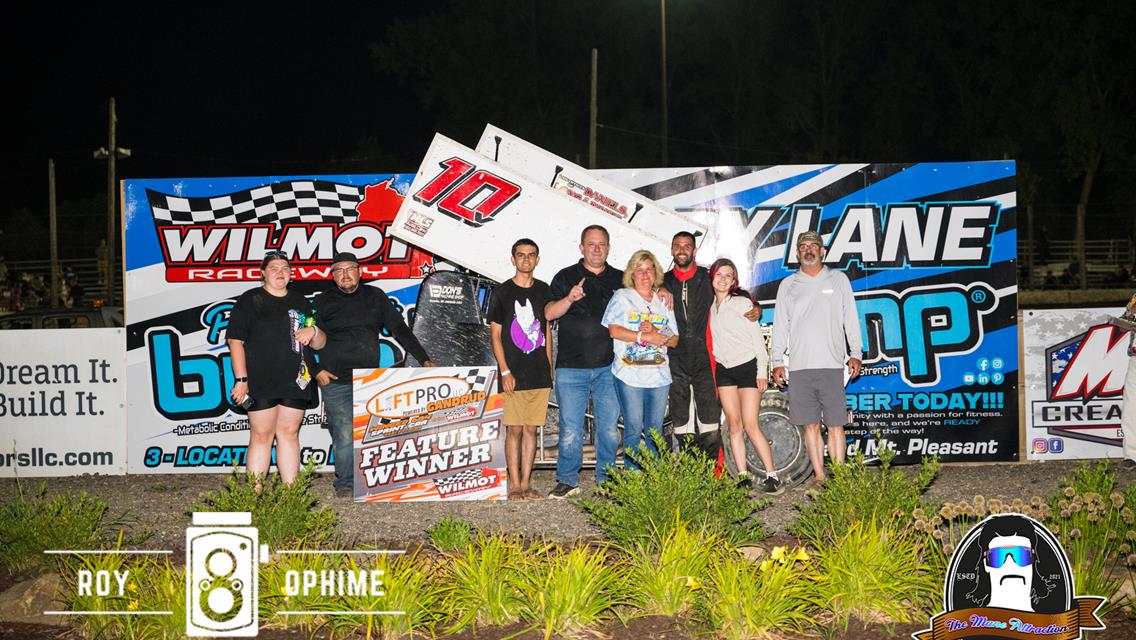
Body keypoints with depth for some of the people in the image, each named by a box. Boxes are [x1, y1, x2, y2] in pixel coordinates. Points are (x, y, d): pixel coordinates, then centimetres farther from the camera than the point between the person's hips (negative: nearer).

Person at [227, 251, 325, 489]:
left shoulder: (301, 303, 16)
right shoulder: (250, 300, 3)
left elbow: (320, 343, 18)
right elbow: (235, 340, -4)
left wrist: (313, 331, -7)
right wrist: (241, 379, -11)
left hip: (295, 381, 4)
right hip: (261, 381, -4)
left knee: (289, 432, 5)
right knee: (261, 435, -5)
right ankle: (256, 493, -4)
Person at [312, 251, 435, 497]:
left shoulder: (375, 297, 12)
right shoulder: (323, 302, 7)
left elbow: (399, 329, 9)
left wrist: (424, 359, 0)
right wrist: (317, 371, -3)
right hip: (335, 382, -2)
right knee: (344, 436, -7)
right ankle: (345, 485, 4)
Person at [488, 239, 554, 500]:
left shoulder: (543, 291, 10)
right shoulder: (502, 292, -1)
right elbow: (495, 335, -1)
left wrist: (549, 368, 10)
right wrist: (505, 371, -9)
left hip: (540, 375, 4)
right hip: (514, 375, -4)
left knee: (531, 429, 7)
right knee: (514, 429, -2)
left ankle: (526, 483, 12)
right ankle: (514, 485, 4)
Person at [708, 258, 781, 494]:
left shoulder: (742, 302, -6)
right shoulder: (711, 306, 8)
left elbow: (757, 338, -7)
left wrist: (762, 372, -10)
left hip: (748, 367, -5)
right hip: (724, 369, 5)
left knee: (750, 426, -11)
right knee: (734, 425, 2)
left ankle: (772, 477, -6)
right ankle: (743, 477, 4)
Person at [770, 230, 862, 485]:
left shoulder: (838, 280, 11)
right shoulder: (787, 285, 14)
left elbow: (851, 318, 10)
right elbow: (780, 326, 13)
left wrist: (855, 354, 2)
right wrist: (778, 362, 5)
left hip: (832, 365, -1)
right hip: (800, 367, 1)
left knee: (836, 425, -4)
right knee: (811, 426, 2)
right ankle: (820, 478, 8)